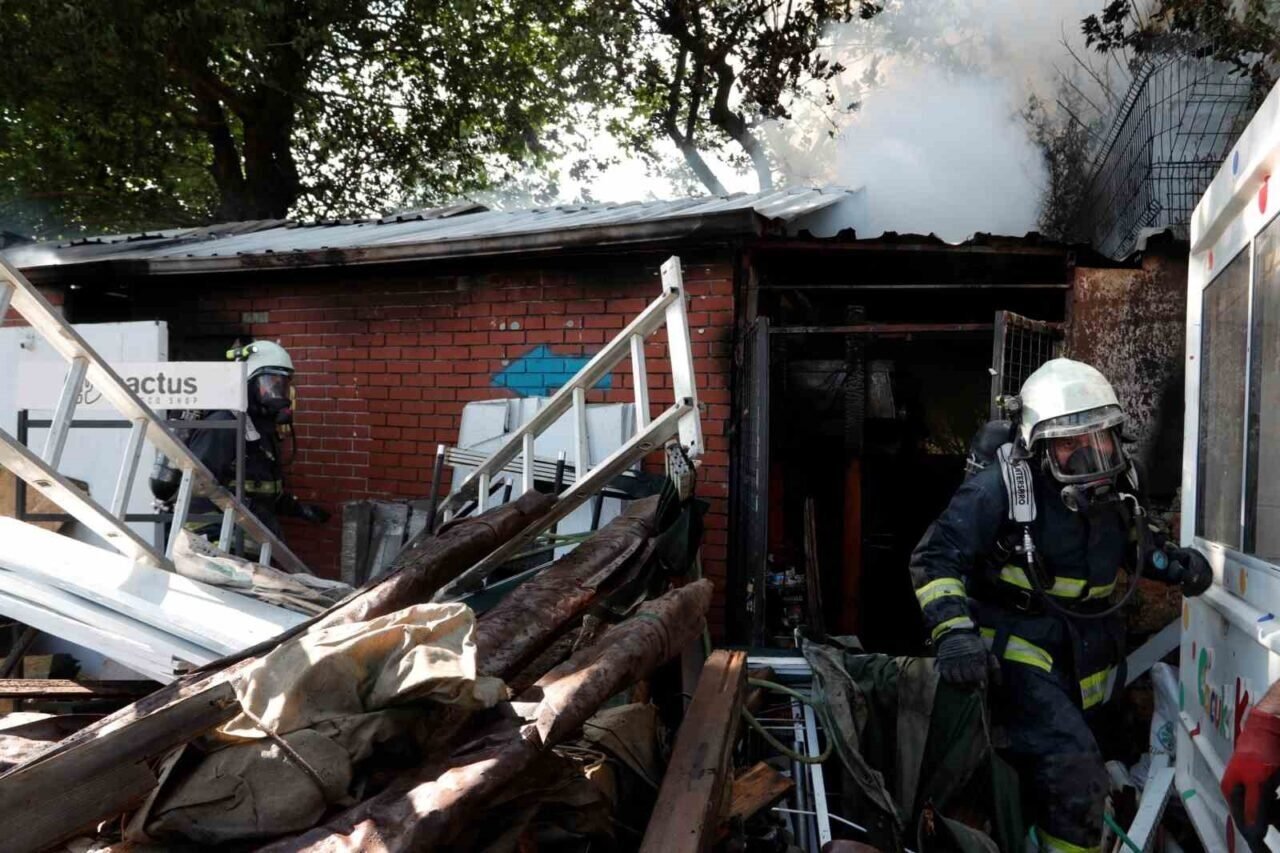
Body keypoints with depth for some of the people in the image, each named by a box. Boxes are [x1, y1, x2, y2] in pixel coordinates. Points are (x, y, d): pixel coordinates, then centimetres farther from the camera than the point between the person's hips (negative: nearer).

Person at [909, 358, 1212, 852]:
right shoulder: (999, 487, -22)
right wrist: (953, 632, -34)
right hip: (1022, 652, -7)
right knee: (1072, 776, -21)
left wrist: (1173, 562, 1)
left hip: (1089, 655, 7)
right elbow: (935, 559, -22)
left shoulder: (1114, 481, -1)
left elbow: (1134, 537, 21)